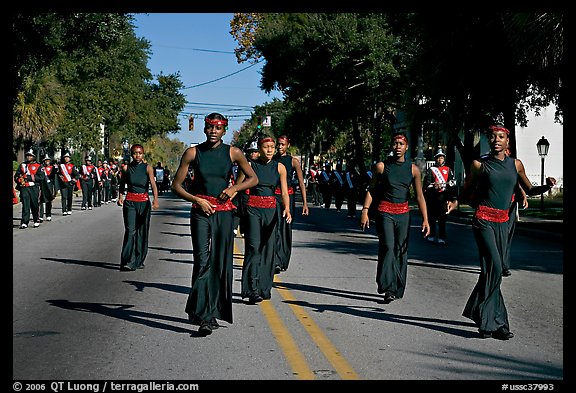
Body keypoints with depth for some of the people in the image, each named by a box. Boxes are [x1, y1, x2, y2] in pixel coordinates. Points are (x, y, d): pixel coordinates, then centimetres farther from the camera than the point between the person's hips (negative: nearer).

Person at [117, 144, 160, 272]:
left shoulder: (147, 168, -3)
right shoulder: (126, 168, 2)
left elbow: (153, 184, -14)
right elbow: (122, 184, 14)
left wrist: (155, 200, -29)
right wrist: (120, 197, -2)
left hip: (144, 202, 0)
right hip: (130, 202, 0)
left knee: (142, 232, 6)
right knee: (130, 231, -10)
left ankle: (139, 260, 19)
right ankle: (128, 262, -13)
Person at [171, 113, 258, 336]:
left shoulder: (233, 153, 4)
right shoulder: (193, 153, 2)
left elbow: (253, 179, 13)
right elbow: (176, 185, 4)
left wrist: (234, 188, -4)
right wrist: (197, 200, -10)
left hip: (224, 212, 2)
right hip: (200, 211, -2)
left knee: (221, 263, 5)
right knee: (202, 261, -12)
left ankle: (213, 312, 18)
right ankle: (203, 317, -16)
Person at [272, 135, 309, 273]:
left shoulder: (293, 161, 5)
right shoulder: (271, 160, 8)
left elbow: (301, 183, 2)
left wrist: (305, 203, -6)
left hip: (289, 196, 1)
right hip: (273, 196, -1)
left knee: (286, 230, 5)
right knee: (276, 228, -14)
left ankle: (284, 262, 16)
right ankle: (276, 262, -20)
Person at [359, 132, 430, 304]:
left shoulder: (413, 169, 5)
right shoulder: (381, 166, 1)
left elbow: (419, 196, 6)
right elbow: (371, 190, 5)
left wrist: (425, 219, 1)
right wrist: (365, 212, -5)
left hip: (403, 214, 2)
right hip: (384, 212, -2)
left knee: (401, 251, 3)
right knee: (387, 247, -16)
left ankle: (397, 290, 12)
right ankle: (388, 288, -17)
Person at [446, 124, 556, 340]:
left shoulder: (516, 164, 11)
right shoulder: (479, 164, 1)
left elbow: (529, 190, 18)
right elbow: (467, 191, 8)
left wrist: (547, 186, 0)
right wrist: (455, 202, -11)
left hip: (503, 222, 5)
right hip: (484, 220, -5)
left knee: (494, 269, 7)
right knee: (494, 268, -15)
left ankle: (479, 312, 24)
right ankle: (494, 323, -9)